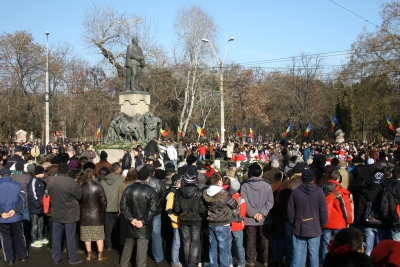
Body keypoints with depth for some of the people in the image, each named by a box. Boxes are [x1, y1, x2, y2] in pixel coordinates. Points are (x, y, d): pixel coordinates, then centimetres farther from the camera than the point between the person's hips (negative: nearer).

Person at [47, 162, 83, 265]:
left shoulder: (51, 180, -3)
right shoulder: (71, 182, -22)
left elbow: (49, 194, 10)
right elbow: (79, 195, -11)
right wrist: (78, 186, 4)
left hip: (56, 213, 5)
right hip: (69, 214, -5)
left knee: (56, 236, 13)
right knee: (70, 237, 5)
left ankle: (56, 257, 22)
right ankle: (73, 258, 13)